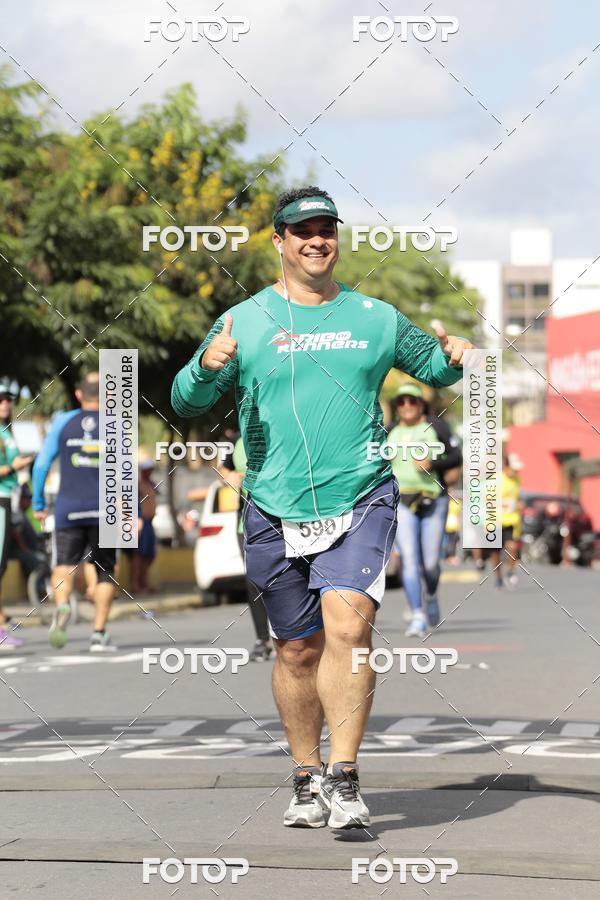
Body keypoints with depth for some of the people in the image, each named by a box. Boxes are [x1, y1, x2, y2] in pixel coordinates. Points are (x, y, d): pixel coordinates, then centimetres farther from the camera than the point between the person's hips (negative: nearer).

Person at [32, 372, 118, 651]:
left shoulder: (63, 422, 4)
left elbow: (42, 464, 3)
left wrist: (38, 503, 12)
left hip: (68, 507, 0)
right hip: (104, 509, 0)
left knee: (64, 565, 0)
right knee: (105, 571, 11)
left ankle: (62, 606, -32)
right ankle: (99, 634, 7)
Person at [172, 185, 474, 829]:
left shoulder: (375, 318, 10)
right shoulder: (243, 322, 6)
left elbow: (433, 366, 23)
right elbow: (186, 403, 2)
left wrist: (453, 358, -1)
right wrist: (208, 367, -20)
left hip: (361, 503, -1)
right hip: (276, 513, 1)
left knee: (347, 624, -19)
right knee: (297, 649, 7)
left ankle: (343, 779, -17)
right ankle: (306, 781, 22)